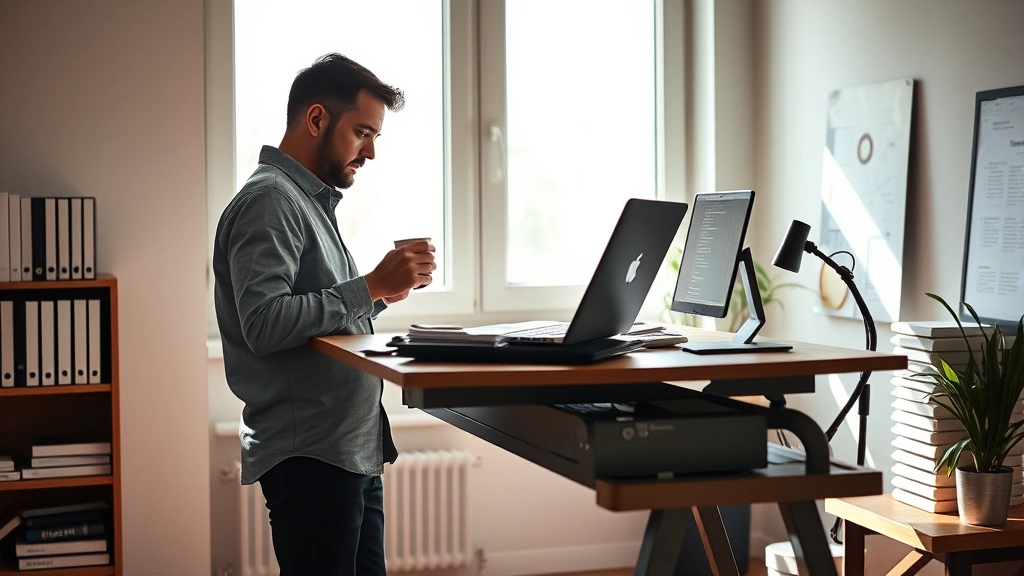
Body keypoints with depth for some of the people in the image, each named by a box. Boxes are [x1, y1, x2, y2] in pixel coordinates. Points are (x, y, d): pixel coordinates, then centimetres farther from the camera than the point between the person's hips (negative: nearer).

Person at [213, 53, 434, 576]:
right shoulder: (269, 200, -12)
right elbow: (264, 325, -24)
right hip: (311, 456, -10)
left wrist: (381, 295, 7)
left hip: (354, 452, 10)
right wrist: (370, 286, -21)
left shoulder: (312, 200, 19)